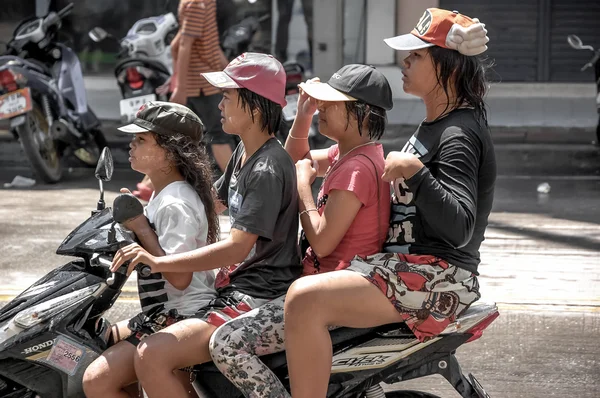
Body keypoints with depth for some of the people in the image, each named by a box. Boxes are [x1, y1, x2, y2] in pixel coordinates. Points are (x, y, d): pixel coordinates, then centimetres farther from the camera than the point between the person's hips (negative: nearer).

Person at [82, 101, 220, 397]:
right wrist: (133, 222, 9)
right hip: (163, 312, 11)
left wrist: (141, 229, -22)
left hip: (181, 317, -11)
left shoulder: (175, 205, -20)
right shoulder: (163, 195, 13)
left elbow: (179, 276, -27)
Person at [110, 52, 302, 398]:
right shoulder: (244, 155, 13)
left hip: (260, 299, -11)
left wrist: (158, 262, -28)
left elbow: (236, 248, -24)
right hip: (236, 284, 11)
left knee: (152, 356, -27)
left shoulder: (268, 168, -18)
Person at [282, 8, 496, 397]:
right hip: (409, 263, 11)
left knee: (305, 299, -28)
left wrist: (415, 173, -34)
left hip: (436, 278, -11)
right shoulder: (436, 124, 15)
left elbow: (459, 227, -26)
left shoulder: (460, 135, -16)